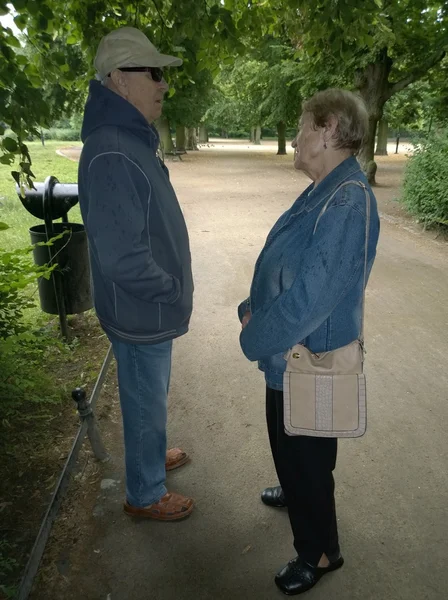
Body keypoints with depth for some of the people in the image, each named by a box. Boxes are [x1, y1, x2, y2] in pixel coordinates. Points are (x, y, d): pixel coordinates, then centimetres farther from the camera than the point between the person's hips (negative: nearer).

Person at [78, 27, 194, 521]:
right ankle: (145, 494, 35)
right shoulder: (112, 155, -26)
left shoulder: (133, 141, 6)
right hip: (142, 314, -9)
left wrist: (172, 287, 11)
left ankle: (151, 454, 51)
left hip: (151, 309, 9)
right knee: (146, 403, 11)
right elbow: (122, 258, -31)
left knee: (152, 397, 27)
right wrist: (174, 290, -16)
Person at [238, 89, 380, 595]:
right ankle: (296, 491, 58)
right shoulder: (323, 191, 6)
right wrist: (255, 308, 1)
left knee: (305, 454, 11)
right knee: (288, 443, 30)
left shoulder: (347, 203, -28)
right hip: (289, 352, 9)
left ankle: (319, 552, 36)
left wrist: (254, 338, -16)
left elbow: (310, 297, -31)